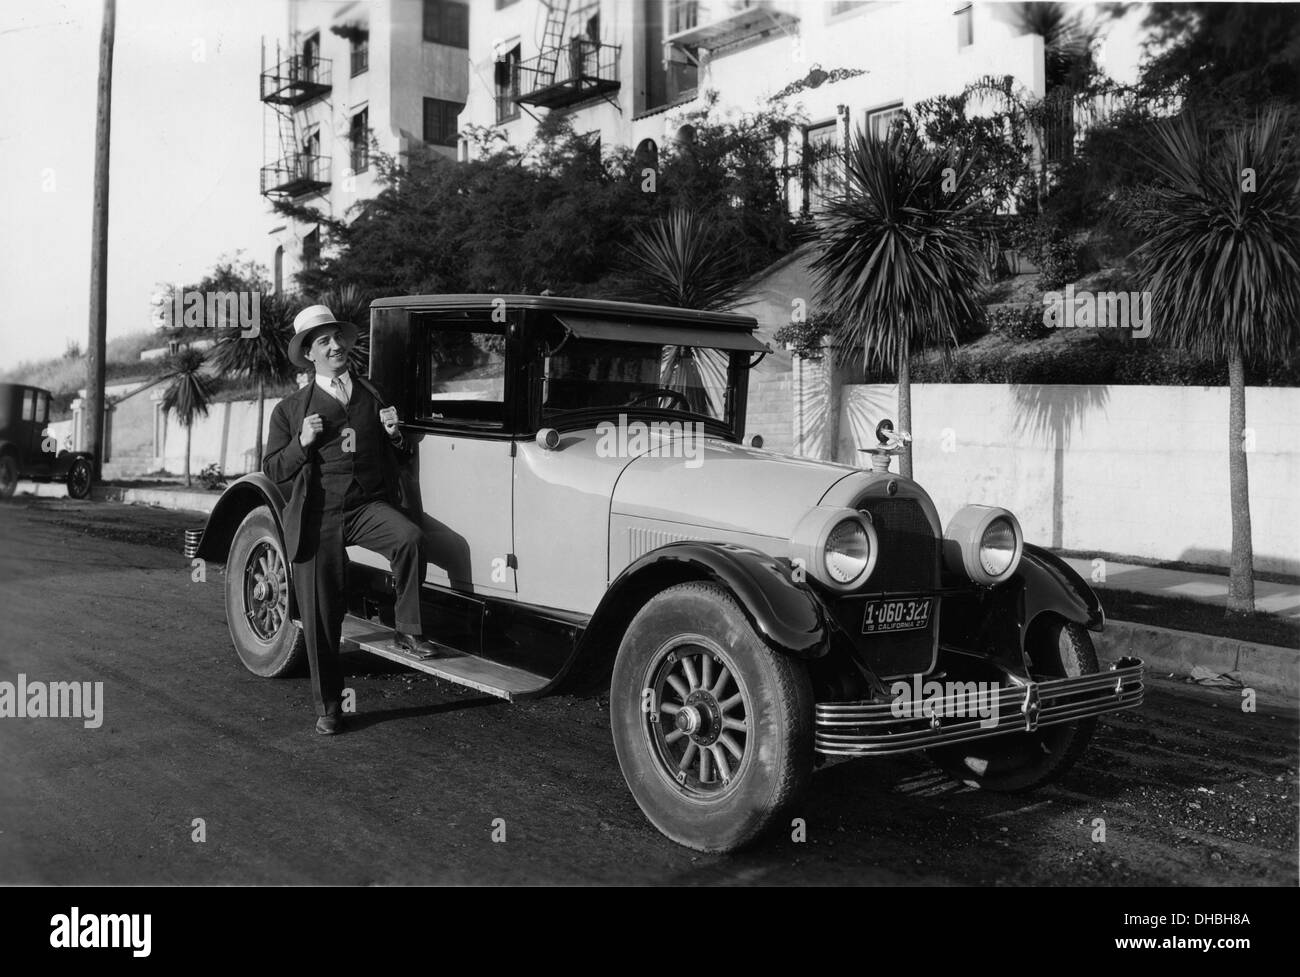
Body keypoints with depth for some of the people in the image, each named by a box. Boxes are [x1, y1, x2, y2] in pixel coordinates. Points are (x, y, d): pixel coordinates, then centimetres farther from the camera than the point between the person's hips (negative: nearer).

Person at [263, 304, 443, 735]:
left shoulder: (375, 396, 12)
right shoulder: (290, 409, 8)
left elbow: (400, 459, 17)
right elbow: (273, 471, 5)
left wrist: (394, 435, -5)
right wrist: (302, 443, -11)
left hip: (369, 505, 1)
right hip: (317, 516, 0)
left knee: (411, 537, -33)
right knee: (320, 615, 0)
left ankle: (407, 629, -16)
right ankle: (327, 706, 16)